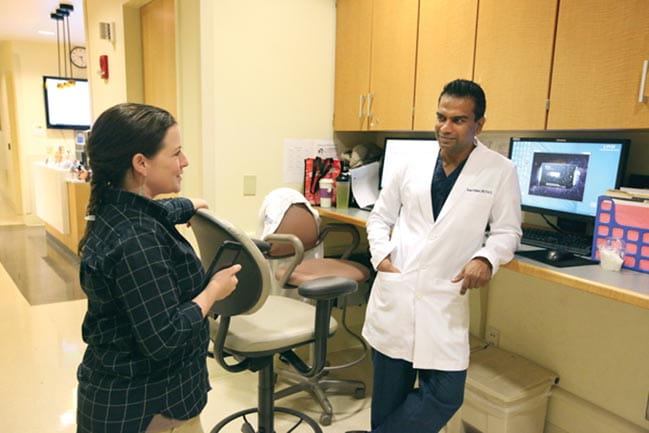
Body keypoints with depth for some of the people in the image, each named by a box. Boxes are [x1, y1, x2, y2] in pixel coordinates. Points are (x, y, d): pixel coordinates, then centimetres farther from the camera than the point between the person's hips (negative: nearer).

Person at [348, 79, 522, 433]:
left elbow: (507, 231, 2)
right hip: (394, 291, 2)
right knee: (388, 395, 13)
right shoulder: (414, 165, 7)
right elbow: (380, 215, 15)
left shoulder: (500, 172, -1)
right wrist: (380, 254, -2)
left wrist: (485, 258, -18)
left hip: (445, 299, -1)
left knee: (445, 395, -2)